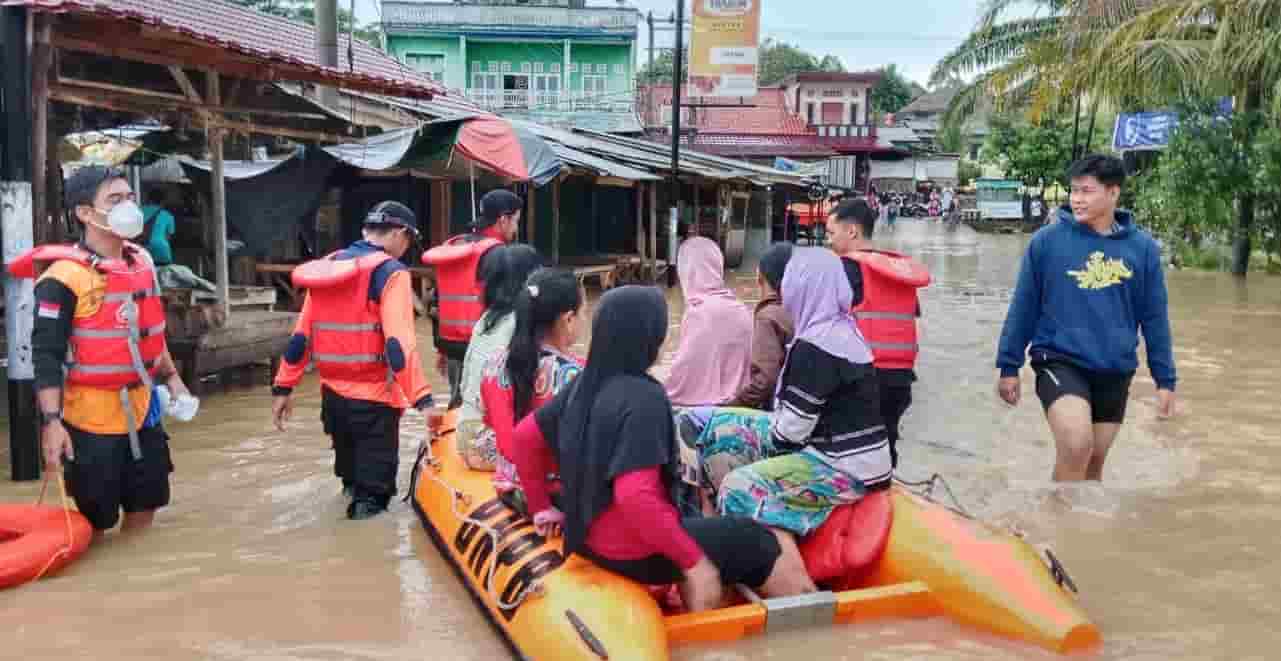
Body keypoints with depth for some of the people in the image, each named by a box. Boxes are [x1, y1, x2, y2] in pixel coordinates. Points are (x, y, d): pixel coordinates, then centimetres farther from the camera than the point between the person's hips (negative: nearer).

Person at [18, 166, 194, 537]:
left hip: (143, 412, 7)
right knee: (94, 524, 5)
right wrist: (51, 421, -22)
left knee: (145, 507, 15)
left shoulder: (142, 261, 7)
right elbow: (46, 354, -18)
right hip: (91, 420, -7)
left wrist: (171, 377, 21)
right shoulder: (64, 276, -17)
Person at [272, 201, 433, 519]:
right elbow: (399, 343, -23)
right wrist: (422, 397, -27)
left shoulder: (326, 267, 9)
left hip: (333, 393, 7)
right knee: (374, 482, 6)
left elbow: (301, 335, 8)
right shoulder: (390, 273, -11)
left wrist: (283, 387, 13)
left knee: (352, 471, 26)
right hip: (374, 396, -7)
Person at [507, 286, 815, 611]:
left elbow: (524, 436, 11)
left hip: (588, 538, 8)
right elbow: (635, 497, -32)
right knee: (754, 540, 7)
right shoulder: (643, 398, -24)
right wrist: (693, 560, -23)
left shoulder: (584, 385, -1)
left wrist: (542, 506, 19)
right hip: (634, 553, -8)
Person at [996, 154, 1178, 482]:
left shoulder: (1142, 248, 0)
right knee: (1076, 445, -25)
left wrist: (1165, 379, 8)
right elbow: (1023, 307, 1)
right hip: (1059, 361, -3)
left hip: (1114, 371, 3)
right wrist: (1009, 365, 3)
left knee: (1094, 461, 14)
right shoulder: (1046, 240, -6)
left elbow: (1155, 317, 7)